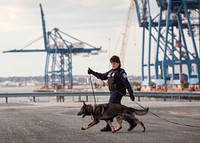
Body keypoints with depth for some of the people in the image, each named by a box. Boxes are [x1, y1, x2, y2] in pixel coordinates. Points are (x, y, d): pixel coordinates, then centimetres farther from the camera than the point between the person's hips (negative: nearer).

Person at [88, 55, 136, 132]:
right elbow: (102, 76, 28)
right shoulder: (111, 72, 17)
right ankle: (132, 122, 16)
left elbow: (126, 83, -14)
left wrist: (131, 93, -19)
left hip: (118, 92, -9)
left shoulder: (121, 72, -8)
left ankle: (109, 126, -8)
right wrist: (92, 72, 24)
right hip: (113, 92, 9)